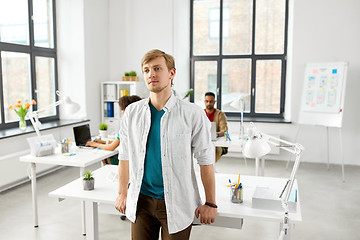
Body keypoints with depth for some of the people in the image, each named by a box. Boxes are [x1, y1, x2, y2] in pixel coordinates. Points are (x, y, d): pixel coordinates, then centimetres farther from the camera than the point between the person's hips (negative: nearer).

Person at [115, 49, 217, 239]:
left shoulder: (192, 114, -11)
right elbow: (125, 156, 9)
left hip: (177, 204, -3)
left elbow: (206, 159, -6)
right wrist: (122, 193, 12)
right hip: (141, 201, 3)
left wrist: (210, 204, -4)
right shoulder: (132, 113, 0)